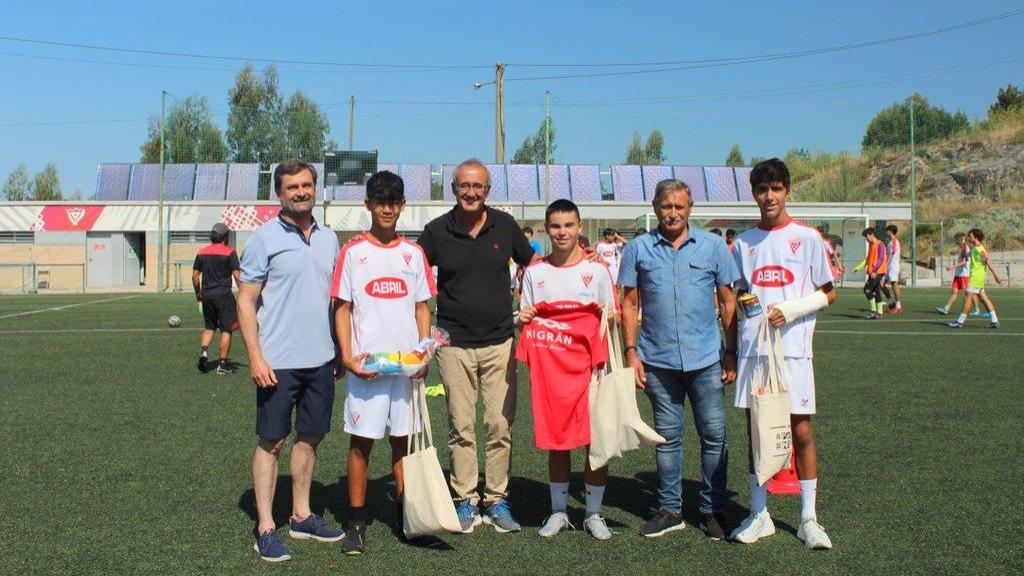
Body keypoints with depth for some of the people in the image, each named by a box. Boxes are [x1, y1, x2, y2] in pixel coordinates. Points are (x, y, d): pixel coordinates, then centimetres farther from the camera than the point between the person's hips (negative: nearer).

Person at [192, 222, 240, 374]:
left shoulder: (202, 252, 8)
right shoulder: (229, 252, -6)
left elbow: (195, 276, 9)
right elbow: (237, 275, -10)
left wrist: (198, 294, 20)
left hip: (207, 295, 5)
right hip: (223, 294, -5)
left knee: (209, 327, 19)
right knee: (226, 329, 2)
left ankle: (203, 351, -4)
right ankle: (223, 364, 2)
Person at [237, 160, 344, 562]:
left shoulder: (328, 239, 10)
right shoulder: (264, 239, -6)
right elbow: (246, 302, -7)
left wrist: (341, 351, 15)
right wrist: (255, 357, -14)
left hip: (321, 360, 6)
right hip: (278, 362, -5)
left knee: (310, 437, 13)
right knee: (272, 442, 2)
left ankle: (301, 516, 27)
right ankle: (265, 528, 12)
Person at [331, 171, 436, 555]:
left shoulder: (414, 253, 8)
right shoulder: (353, 252, 1)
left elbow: (422, 308, 10)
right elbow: (342, 309, 0)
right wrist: (347, 356, -11)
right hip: (366, 364, -2)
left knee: (403, 438, 9)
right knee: (361, 440, 2)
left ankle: (406, 514, 22)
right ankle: (357, 523, 11)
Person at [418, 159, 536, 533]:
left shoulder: (504, 226, 3)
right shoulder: (437, 231, -1)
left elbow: (531, 267, 17)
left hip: (500, 342, 1)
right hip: (454, 344, -1)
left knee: (501, 425, 2)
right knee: (461, 427, 5)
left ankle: (497, 499, 15)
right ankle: (465, 500, 17)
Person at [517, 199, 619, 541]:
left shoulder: (597, 270, 3)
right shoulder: (534, 272, 8)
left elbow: (614, 317, 7)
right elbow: (525, 321, 13)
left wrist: (608, 316, -14)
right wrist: (522, 319, -9)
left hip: (587, 368, -1)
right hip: (548, 369, 1)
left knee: (597, 440, -1)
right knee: (555, 441, 7)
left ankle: (594, 513, 13)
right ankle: (558, 512, 20)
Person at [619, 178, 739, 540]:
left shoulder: (713, 246, 4)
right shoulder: (639, 249, 5)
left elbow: (728, 302, 6)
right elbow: (630, 304, 7)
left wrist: (731, 353, 2)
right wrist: (630, 352, 0)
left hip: (705, 359, 0)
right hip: (657, 360, 0)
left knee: (714, 435, 3)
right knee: (667, 436, 10)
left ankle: (713, 510, 17)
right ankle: (670, 510, 21)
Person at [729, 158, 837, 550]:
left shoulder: (807, 237, 0)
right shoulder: (744, 242, 9)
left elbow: (828, 294, 2)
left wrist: (790, 310, -13)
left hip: (793, 349, -3)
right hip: (752, 348, 3)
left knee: (801, 431, 0)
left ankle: (808, 518, 12)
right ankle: (759, 515, 17)